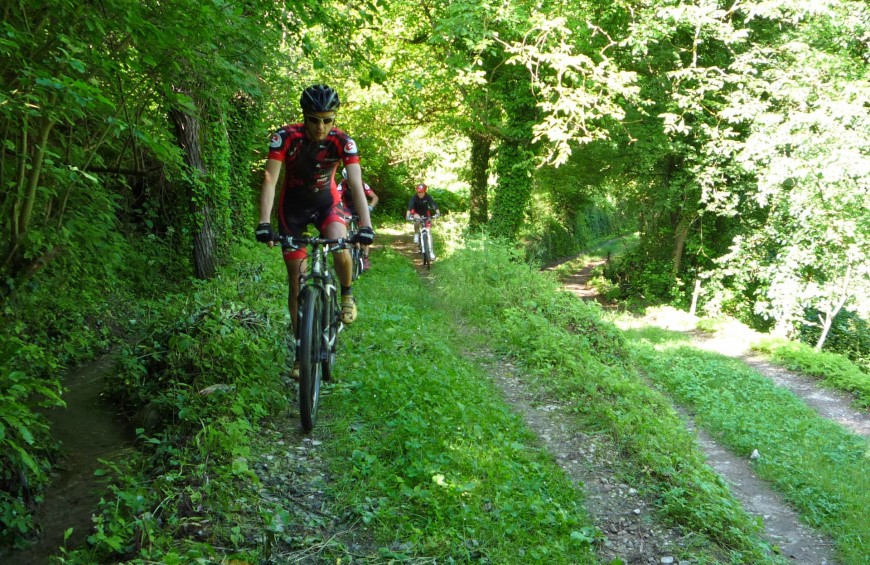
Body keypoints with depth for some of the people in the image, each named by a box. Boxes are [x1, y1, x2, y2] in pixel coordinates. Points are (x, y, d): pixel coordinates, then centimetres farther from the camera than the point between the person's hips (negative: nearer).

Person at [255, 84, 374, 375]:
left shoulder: (342, 141, -23)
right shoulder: (286, 137, -25)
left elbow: (356, 184, -30)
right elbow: (270, 179, -31)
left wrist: (365, 225, -43)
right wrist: (264, 222, -43)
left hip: (326, 201, 0)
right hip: (293, 204, 0)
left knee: (341, 248, -32)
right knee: (296, 281, -1)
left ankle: (347, 293, 1)